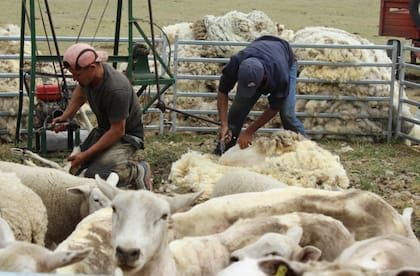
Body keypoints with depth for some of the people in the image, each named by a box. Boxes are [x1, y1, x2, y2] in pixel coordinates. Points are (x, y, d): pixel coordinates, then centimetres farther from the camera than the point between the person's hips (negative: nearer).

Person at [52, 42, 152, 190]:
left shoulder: (116, 90, -33)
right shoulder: (88, 73, -8)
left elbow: (118, 131, -27)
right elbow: (81, 92, 19)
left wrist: (86, 154, -25)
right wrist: (66, 116, 5)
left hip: (126, 135, -9)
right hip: (104, 130, 9)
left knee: (95, 176, -29)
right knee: (75, 171, 4)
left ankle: (138, 172, -4)